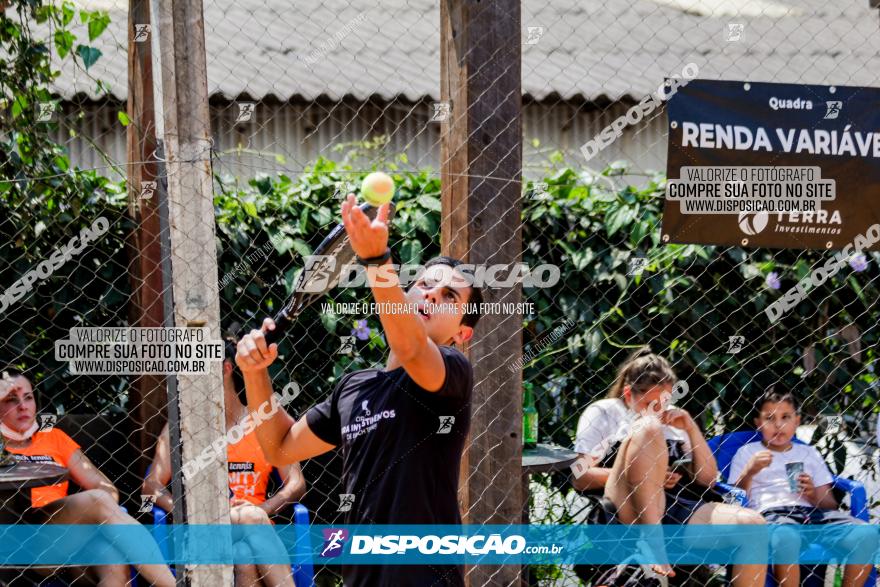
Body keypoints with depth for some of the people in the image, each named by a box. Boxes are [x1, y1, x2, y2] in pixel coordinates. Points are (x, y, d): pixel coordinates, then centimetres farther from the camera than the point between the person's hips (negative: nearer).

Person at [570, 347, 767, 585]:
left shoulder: (673, 418, 27)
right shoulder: (603, 412, 16)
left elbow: (707, 479, 20)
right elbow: (580, 478, 2)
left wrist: (691, 428, 7)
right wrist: (639, 473, -9)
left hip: (682, 507, 4)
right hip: (630, 509, -4)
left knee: (752, 523, -22)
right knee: (648, 428, -27)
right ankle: (654, 543, -32)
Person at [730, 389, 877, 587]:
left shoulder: (810, 454, 28)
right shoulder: (747, 453, 18)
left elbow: (830, 504, 21)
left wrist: (814, 496, -1)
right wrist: (750, 471, -9)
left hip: (813, 511, 4)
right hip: (772, 513, -4)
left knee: (866, 536, -25)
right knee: (786, 538, -43)